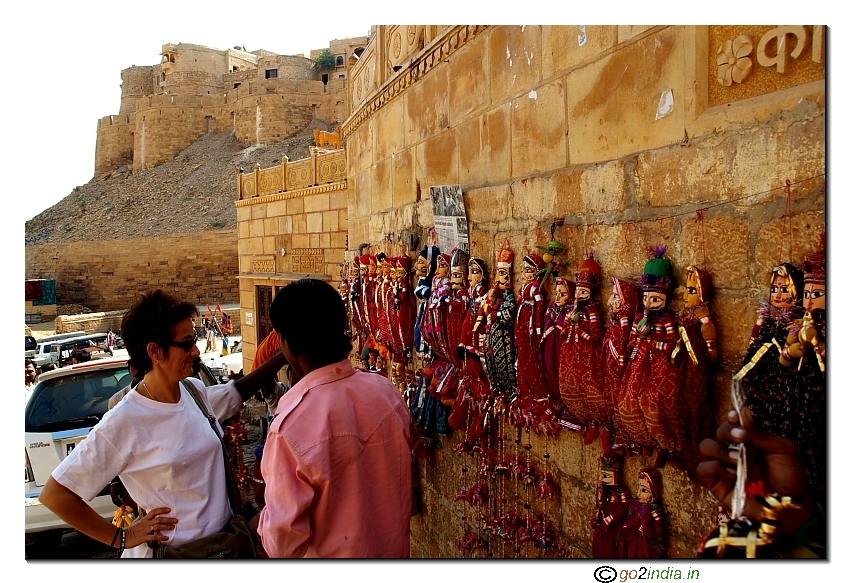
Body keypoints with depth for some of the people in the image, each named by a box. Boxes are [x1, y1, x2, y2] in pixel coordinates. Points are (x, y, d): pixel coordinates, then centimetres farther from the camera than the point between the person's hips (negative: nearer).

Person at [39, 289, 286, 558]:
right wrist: (120, 537, -14)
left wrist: (282, 356, 7)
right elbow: (54, 495, -17)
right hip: (171, 553, -6)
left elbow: (238, 392, 15)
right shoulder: (122, 423, -23)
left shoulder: (195, 391, -5)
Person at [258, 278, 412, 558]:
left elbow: (285, 540, -21)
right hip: (394, 547, 5)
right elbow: (401, 480, 3)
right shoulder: (386, 390, -13)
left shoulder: (293, 422, -29)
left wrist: (261, 523, -2)